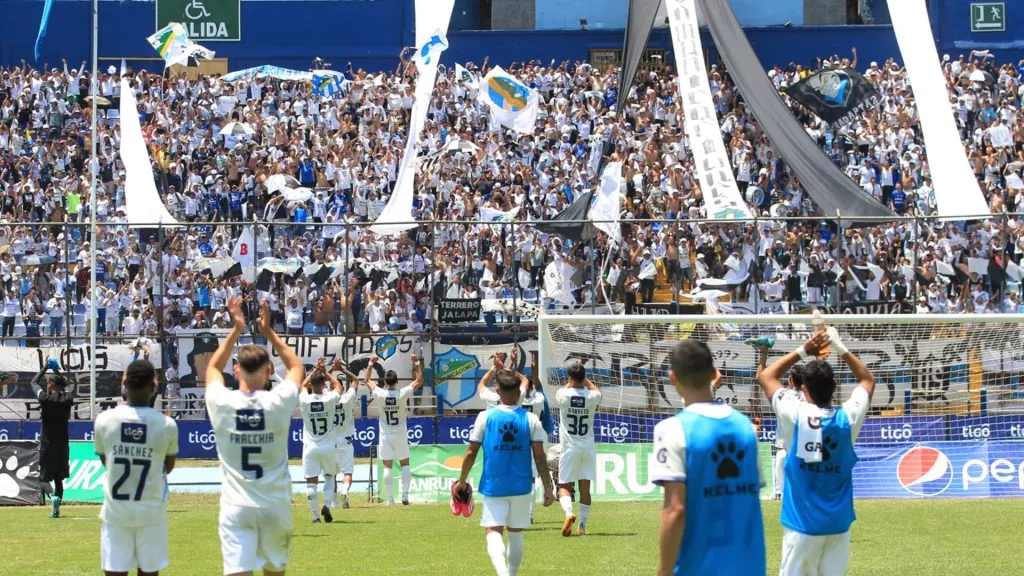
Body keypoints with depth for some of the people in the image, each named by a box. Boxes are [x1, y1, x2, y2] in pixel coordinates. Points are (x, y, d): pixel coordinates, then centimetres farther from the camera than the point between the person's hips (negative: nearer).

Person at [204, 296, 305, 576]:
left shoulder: (221, 403, -7)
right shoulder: (279, 402, -9)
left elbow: (212, 368, 17)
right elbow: (297, 367, 14)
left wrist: (235, 330, 18)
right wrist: (269, 332, 17)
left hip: (236, 507, -1)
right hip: (275, 505, 1)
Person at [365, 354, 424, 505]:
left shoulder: (380, 394, -11)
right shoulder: (403, 394, -14)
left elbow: (368, 380, 7)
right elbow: (419, 380, -2)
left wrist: (371, 363, 12)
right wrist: (417, 362, 2)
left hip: (385, 436, 0)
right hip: (400, 436, 0)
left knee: (387, 467, 3)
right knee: (405, 465, 12)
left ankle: (390, 499, 2)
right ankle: (405, 494, -2)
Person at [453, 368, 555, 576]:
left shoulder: (485, 417, -4)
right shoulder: (531, 420, -3)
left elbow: (471, 452, -2)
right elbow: (540, 457, -4)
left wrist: (462, 481, 11)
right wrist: (548, 488, 3)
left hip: (493, 487, -1)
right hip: (522, 487, 1)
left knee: (493, 532, -5)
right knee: (515, 535, 15)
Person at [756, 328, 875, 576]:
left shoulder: (795, 415, -10)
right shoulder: (847, 418, -4)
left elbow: (765, 376, 6)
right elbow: (868, 379, 16)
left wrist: (802, 352, 7)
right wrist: (841, 349, 13)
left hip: (802, 523, -3)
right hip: (838, 523, 3)